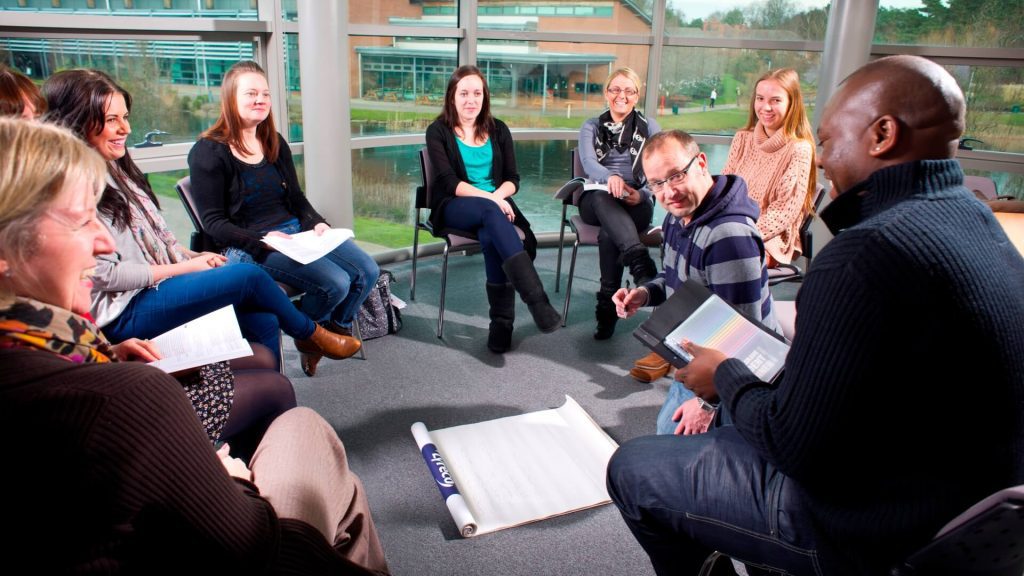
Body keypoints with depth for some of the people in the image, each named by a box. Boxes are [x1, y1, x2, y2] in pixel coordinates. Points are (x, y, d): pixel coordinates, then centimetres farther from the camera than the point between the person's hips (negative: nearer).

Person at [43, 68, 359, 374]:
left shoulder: (114, 170, 13)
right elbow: (102, 274, -20)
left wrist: (193, 256, 1)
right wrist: (185, 268, -13)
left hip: (155, 285, 9)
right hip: (124, 311, -9)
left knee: (263, 321, -8)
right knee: (249, 276, -15)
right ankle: (311, 335, 11)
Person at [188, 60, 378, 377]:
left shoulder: (275, 143, 13)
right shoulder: (209, 152, -6)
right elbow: (213, 222, -9)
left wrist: (317, 223, -5)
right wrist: (262, 241, -23)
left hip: (296, 232, 7)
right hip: (247, 247, -6)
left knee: (367, 271, -10)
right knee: (335, 283, -24)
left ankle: (337, 326, 18)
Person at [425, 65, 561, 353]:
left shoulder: (498, 130, 14)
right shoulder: (438, 131, 3)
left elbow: (512, 179, 8)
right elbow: (448, 182, -8)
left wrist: (498, 195, -14)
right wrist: (489, 198, -21)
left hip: (496, 203, 3)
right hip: (455, 207, -3)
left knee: (492, 237, -35)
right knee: (492, 213, -38)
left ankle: (502, 320, -30)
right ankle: (537, 301, -48)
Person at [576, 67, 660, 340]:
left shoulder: (649, 127, 14)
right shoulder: (591, 127, 14)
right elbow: (588, 162, -8)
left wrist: (642, 195, -22)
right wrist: (610, 177, -32)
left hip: (636, 203, 0)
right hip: (596, 202, 0)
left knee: (609, 232, -36)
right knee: (603, 197, -39)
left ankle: (608, 305, -35)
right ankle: (640, 262, -56)